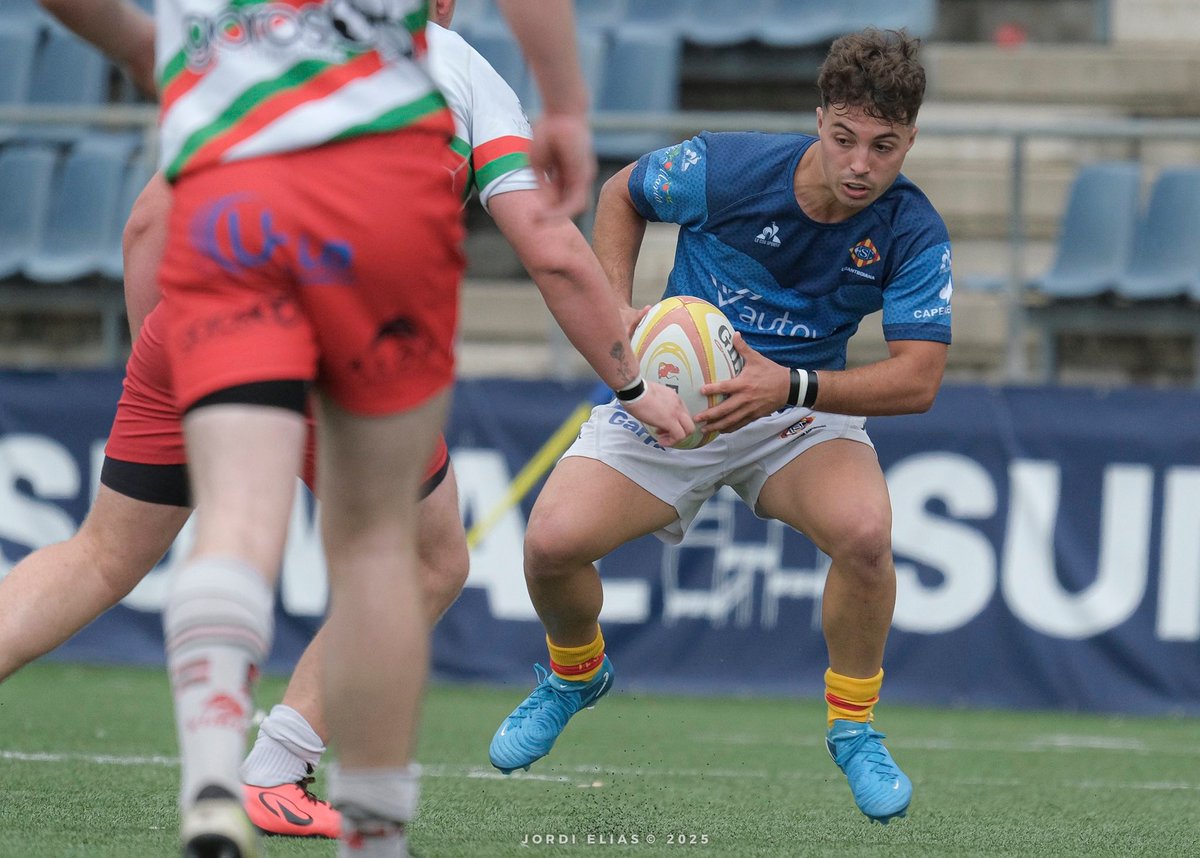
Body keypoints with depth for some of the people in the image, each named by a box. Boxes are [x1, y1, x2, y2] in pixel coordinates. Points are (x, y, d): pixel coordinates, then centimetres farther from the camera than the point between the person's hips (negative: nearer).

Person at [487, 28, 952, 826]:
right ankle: (575, 671, 19)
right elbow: (622, 194, 3)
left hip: (805, 408, 0)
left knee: (865, 529, -32)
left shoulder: (913, 234, -17)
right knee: (552, 541, -20)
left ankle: (853, 725, -6)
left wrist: (791, 386, -34)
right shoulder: (723, 169, -18)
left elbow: (918, 378, -20)